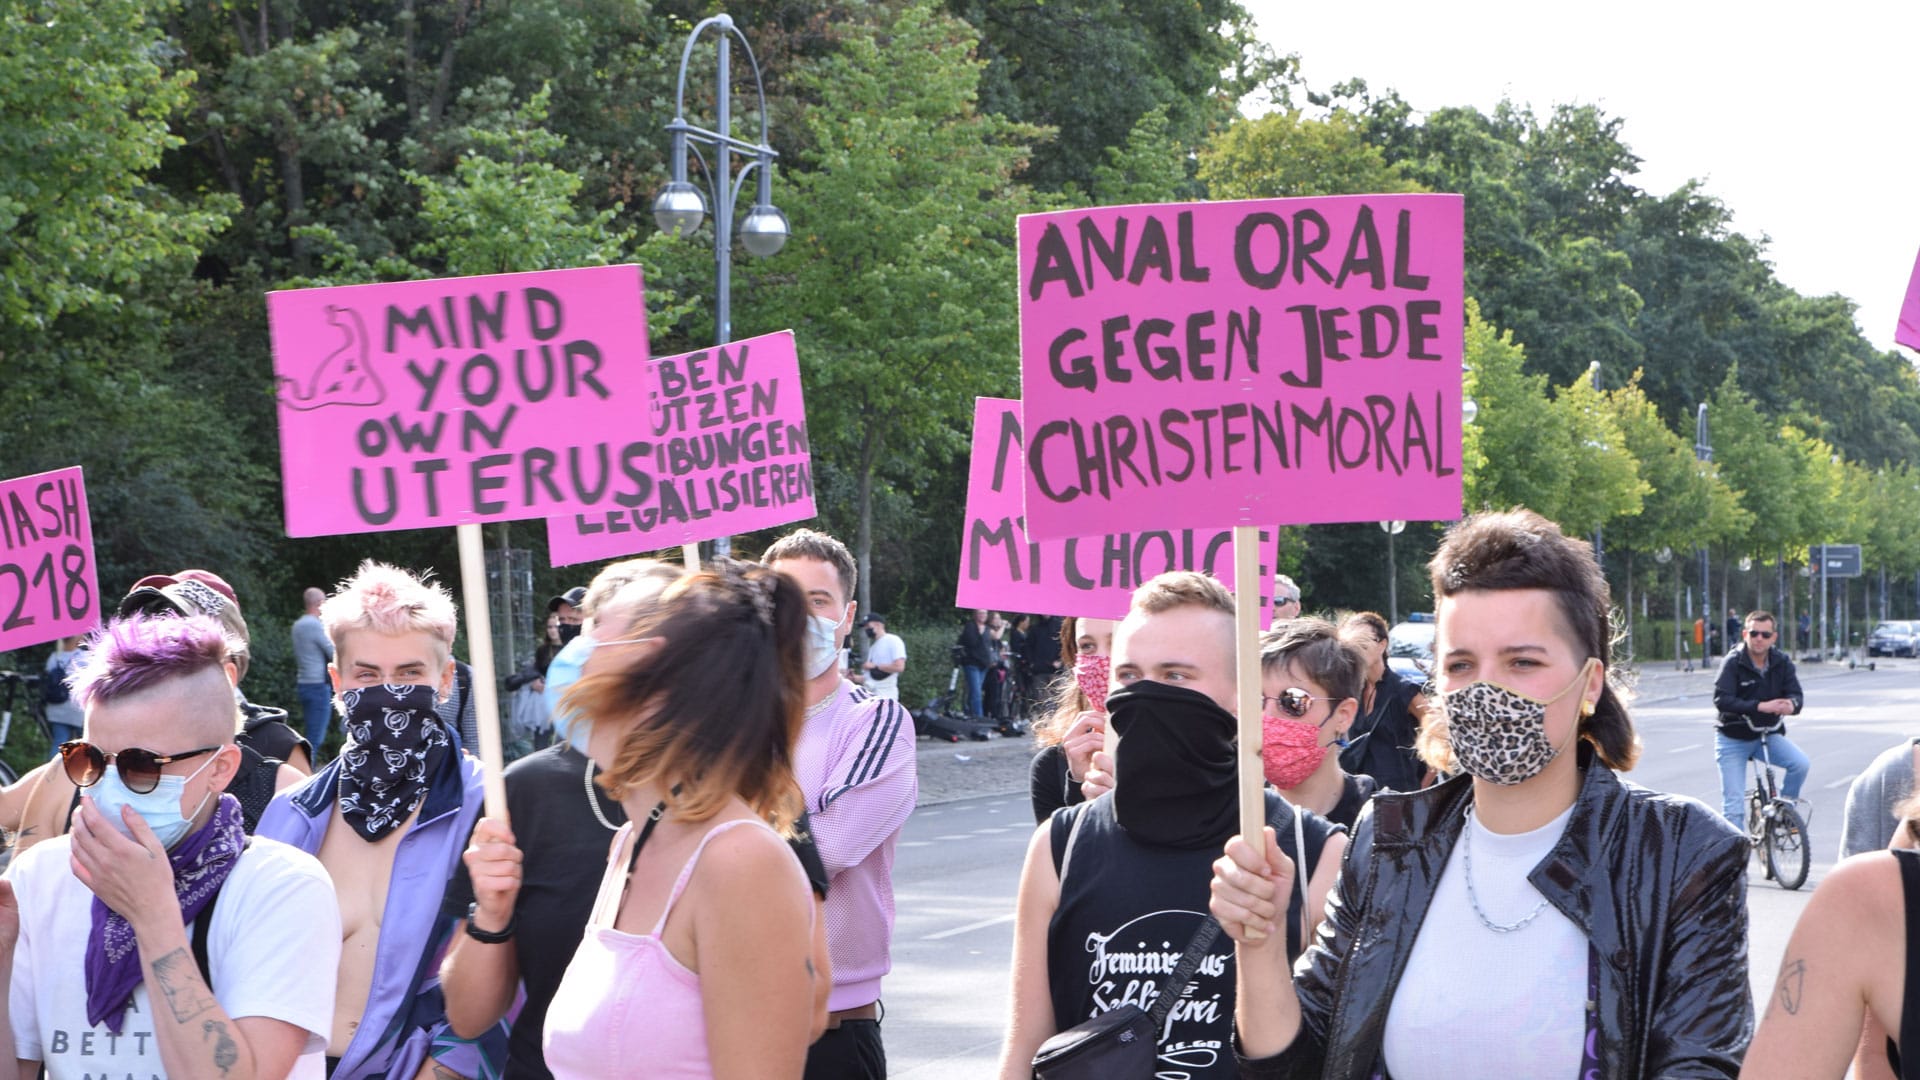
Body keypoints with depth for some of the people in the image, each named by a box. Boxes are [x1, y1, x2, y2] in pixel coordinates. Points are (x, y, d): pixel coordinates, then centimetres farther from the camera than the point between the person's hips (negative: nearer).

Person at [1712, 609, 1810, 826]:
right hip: (1733, 738, -3)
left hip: (1769, 734, 3)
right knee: (1733, 805, -7)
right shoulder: (1733, 662, -16)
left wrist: (1791, 705, -37)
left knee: (1801, 763, -22)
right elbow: (1721, 700, -26)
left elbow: (1796, 694, -11)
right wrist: (1760, 706, -38)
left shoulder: (1782, 661, -5)